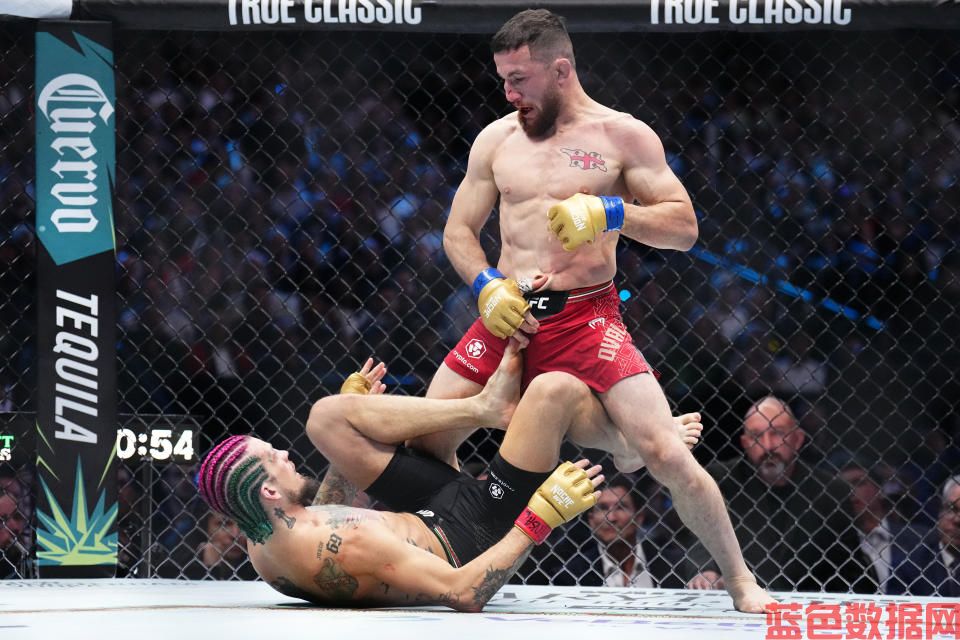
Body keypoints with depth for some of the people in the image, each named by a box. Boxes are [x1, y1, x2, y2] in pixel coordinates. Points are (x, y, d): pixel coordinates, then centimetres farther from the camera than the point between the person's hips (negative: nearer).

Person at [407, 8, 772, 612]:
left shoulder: (625, 137, 0)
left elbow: (684, 227, -3)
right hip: (507, 316, 4)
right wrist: (486, 286, -4)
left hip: (586, 318, -4)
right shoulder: (497, 139, 11)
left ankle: (741, 583, -2)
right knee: (423, 443, -2)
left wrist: (610, 212, -19)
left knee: (665, 453, -18)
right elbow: (458, 230, 15)